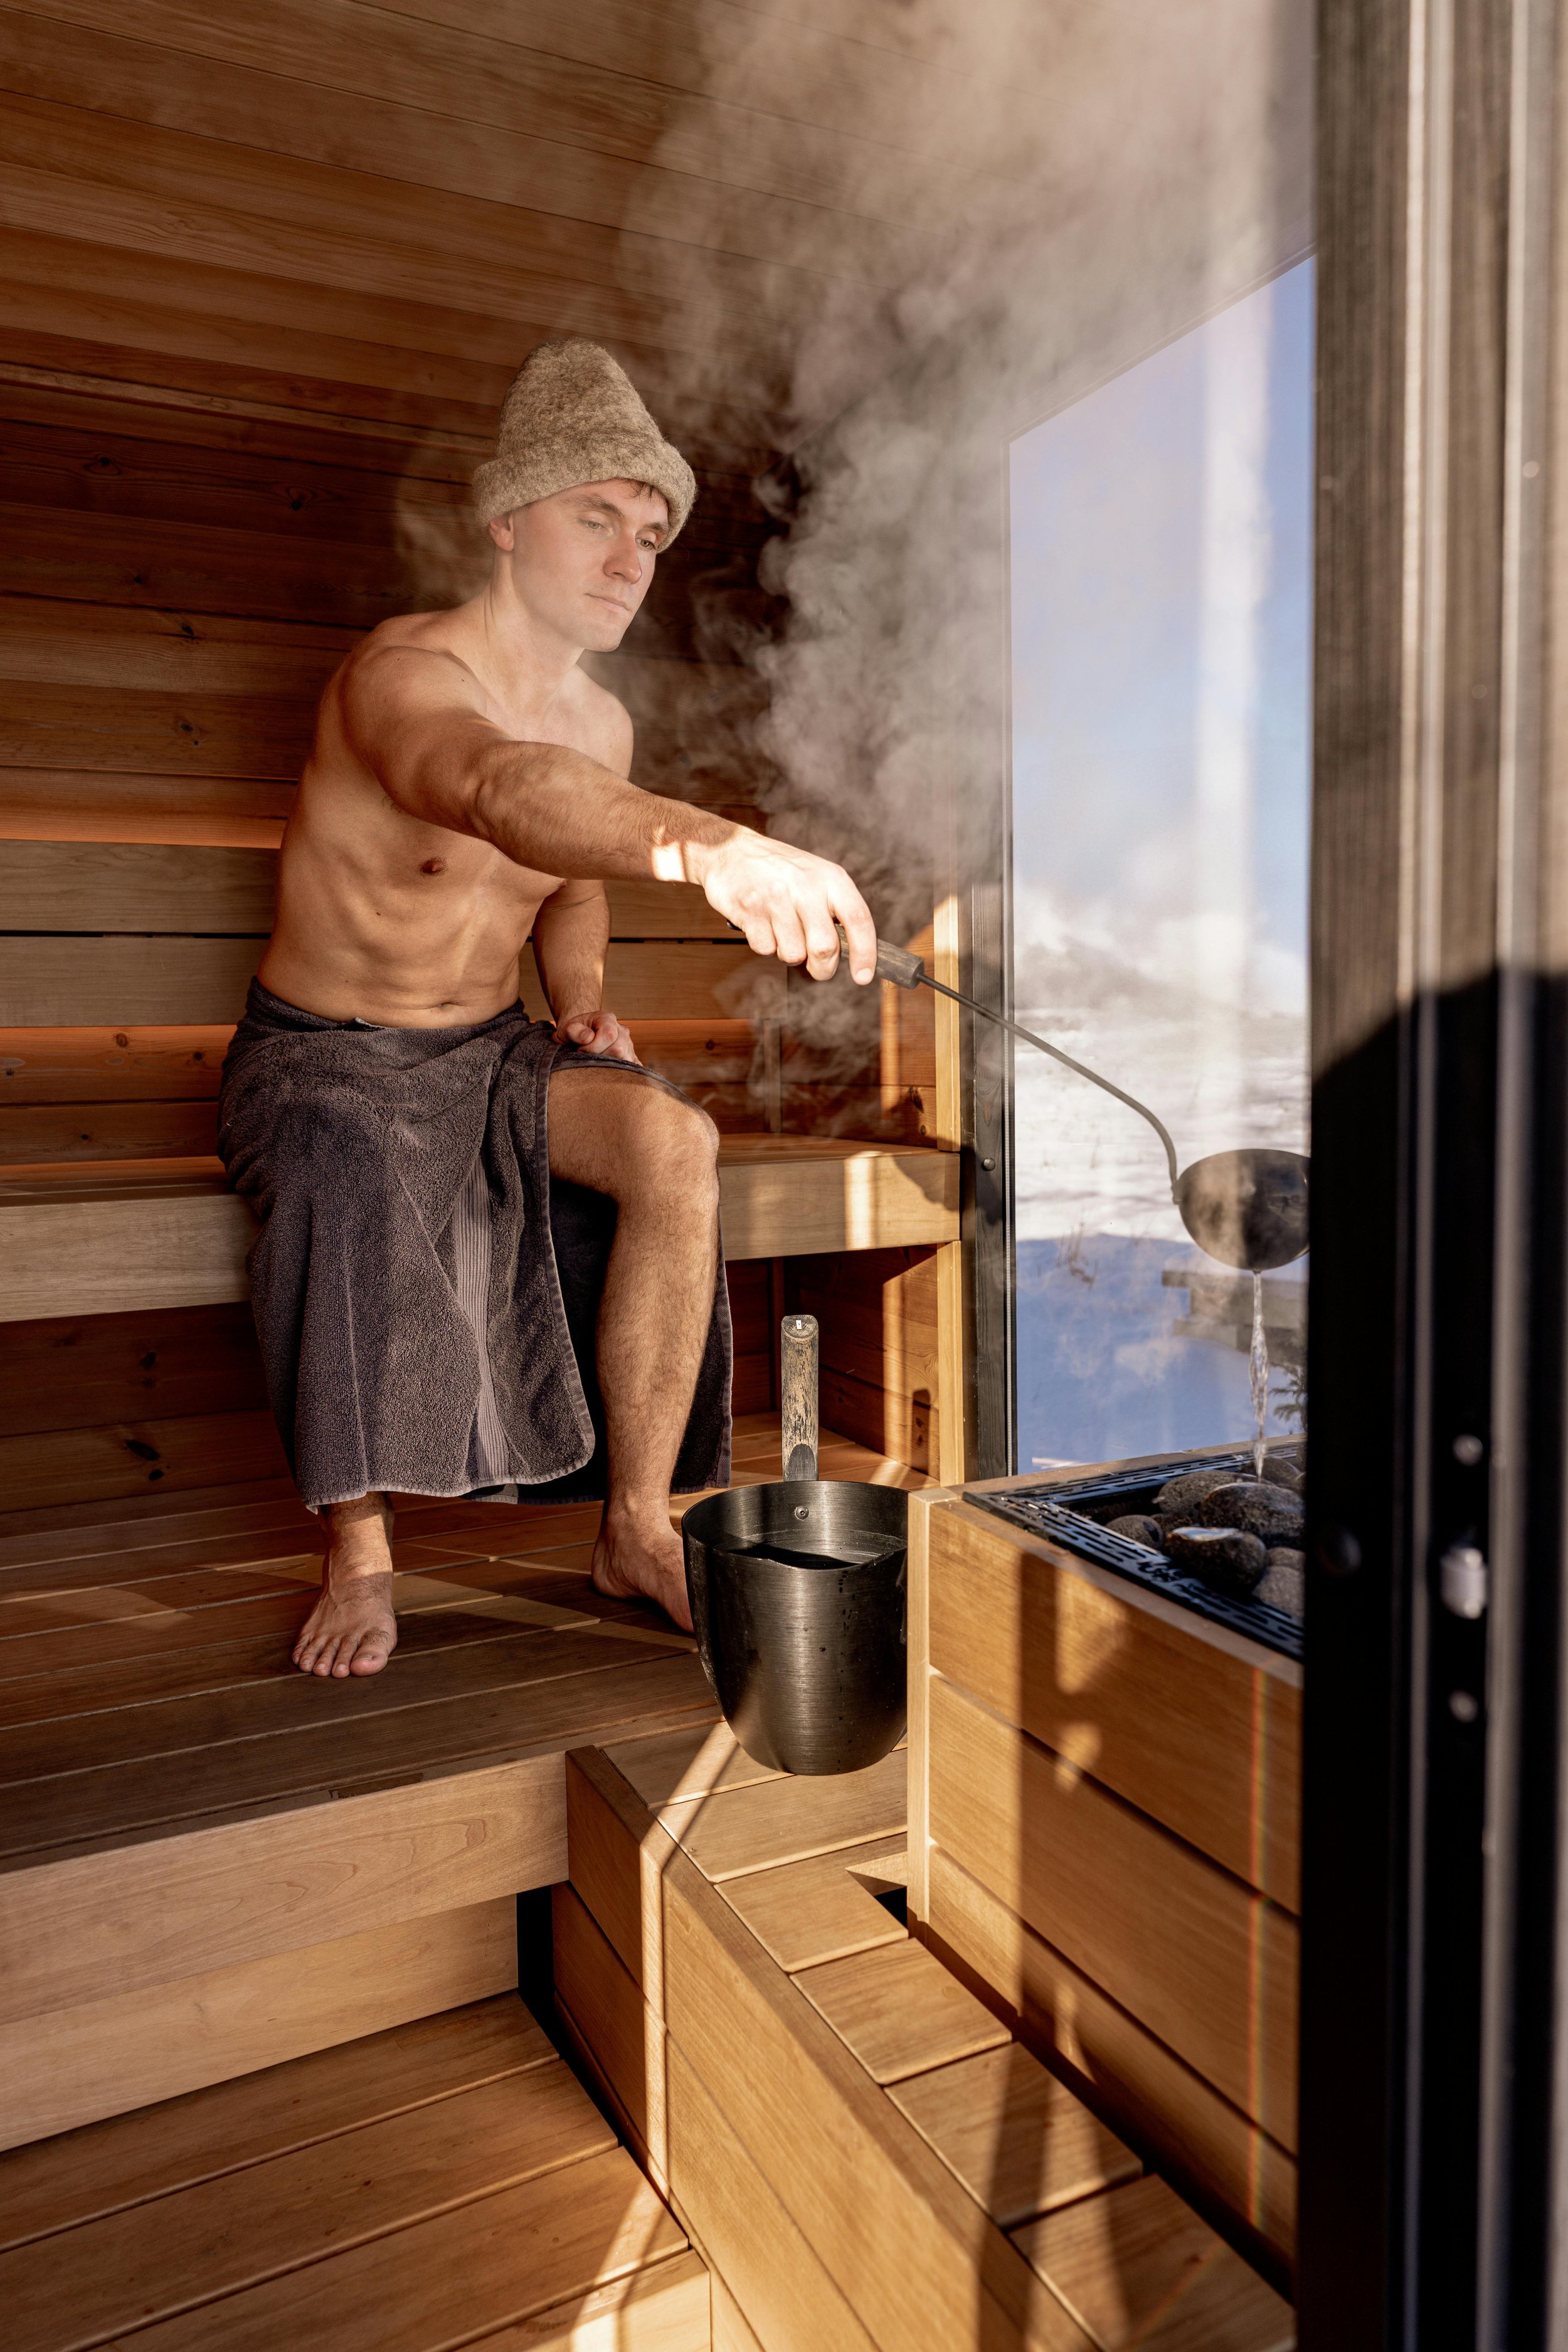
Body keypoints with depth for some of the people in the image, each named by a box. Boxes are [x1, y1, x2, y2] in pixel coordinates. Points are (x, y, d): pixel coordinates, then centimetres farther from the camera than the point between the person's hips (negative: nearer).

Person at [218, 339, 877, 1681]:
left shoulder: (606, 725, 3)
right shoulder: (402, 673, -21)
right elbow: (503, 790, -46)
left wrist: (583, 998, 0)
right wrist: (707, 845, -65)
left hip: (490, 1054, 5)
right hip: (321, 1059, -5)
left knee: (675, 1140, -24)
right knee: (352, 1173, -40)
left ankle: (640, 1526, -15)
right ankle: (357, 1549, -19)